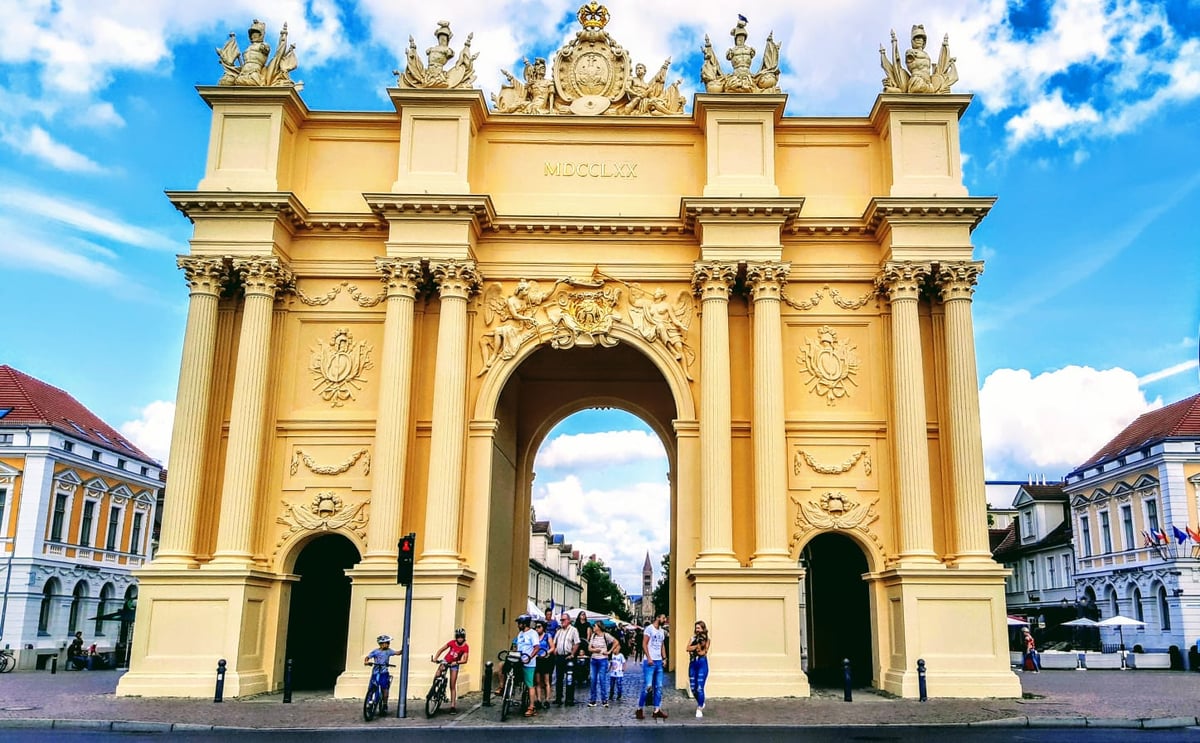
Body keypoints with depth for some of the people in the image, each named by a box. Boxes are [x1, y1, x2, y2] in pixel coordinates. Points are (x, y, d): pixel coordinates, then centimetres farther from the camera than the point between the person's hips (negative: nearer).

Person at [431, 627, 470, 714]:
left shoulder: (465, 647, -17)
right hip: (446, 661, 2)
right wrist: (435, 657, -19)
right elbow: (441, 650, -5)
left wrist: (456, 662, -39)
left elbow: (465, 660, -24)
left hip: (454, 665, -1)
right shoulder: (452, 643, -13)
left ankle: (453, 706, 2)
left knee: (453, 686, -1)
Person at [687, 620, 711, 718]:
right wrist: (698, 645, -15)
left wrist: (694, 647, -14)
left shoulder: (707, 640, -1)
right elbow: (688, 648, -7)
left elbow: (703, 652, -11)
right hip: (693, 663, 4)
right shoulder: (693, 638, 9)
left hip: (702, 664, -4)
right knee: (693, 688, 6)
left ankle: (699, 708, 1)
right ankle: (701, 703, 32)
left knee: (699, 688, -10)